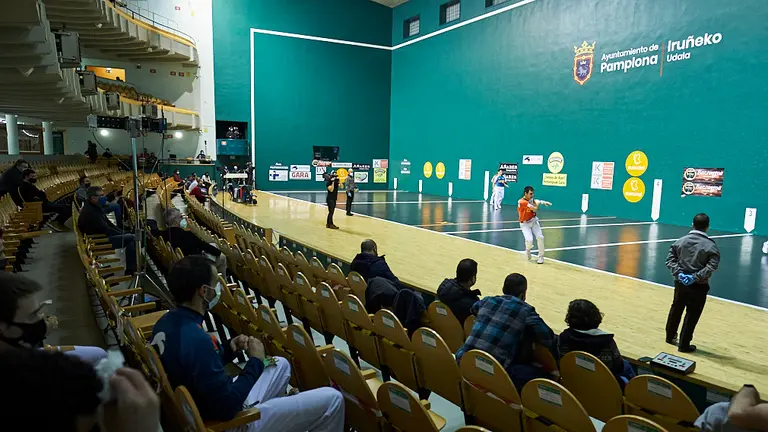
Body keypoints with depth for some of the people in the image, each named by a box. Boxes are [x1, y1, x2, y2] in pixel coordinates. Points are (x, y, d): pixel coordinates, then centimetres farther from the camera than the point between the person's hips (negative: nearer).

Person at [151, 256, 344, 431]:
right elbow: (226, 406, -29)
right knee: (332, 399, -8)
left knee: (281, 365, 27)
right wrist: (256, 361, -16)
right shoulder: (196, 339, -33)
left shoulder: (166, 322, -3)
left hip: (204, 405, 9)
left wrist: (228, 348, 0)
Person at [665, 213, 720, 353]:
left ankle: (670, 337, 36)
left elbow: (670, 259, -3)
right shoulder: (711, 246, -10)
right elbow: (711, 267, -19)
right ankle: (684, 345, 13)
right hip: (698, 286, -4)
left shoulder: (681, 241, 0)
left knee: (676, 310, 20)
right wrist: (695, 277, -18)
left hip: (680, 283, 4)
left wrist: (679, 273, -9)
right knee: (692, 315, 7)